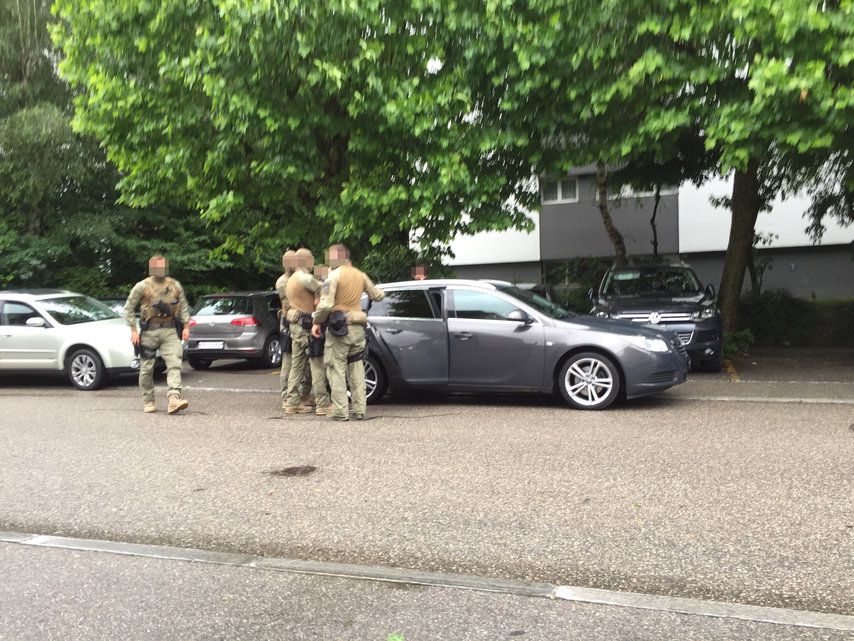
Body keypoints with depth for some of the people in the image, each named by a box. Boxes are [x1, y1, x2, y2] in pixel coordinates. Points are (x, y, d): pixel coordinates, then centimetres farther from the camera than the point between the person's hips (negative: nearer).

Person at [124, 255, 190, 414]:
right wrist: (133, 330, -4)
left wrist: (186, 326, 7)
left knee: (174, 364, -14)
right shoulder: (142, 286, -1)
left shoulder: (175, 286, 9)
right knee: (147, 368, 5)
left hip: (170, 331, 2)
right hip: (149, 331, -2)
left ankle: (174, 399, -21)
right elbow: (129, 308, 3)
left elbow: (183, 307, 17)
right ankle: (148, 402, 19)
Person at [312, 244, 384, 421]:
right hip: (358, 327, 6)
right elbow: (377, 295, 18)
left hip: (339, 328, -6)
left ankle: (340, 411, -3)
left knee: (336, 369, 0)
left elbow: (326, 304, -18)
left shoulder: (334, 275, -9)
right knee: (356, 368, 11)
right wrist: (379, 292, 40)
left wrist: (317, 322, -5)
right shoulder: (360, 275, 9)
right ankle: (359, 410, 11)